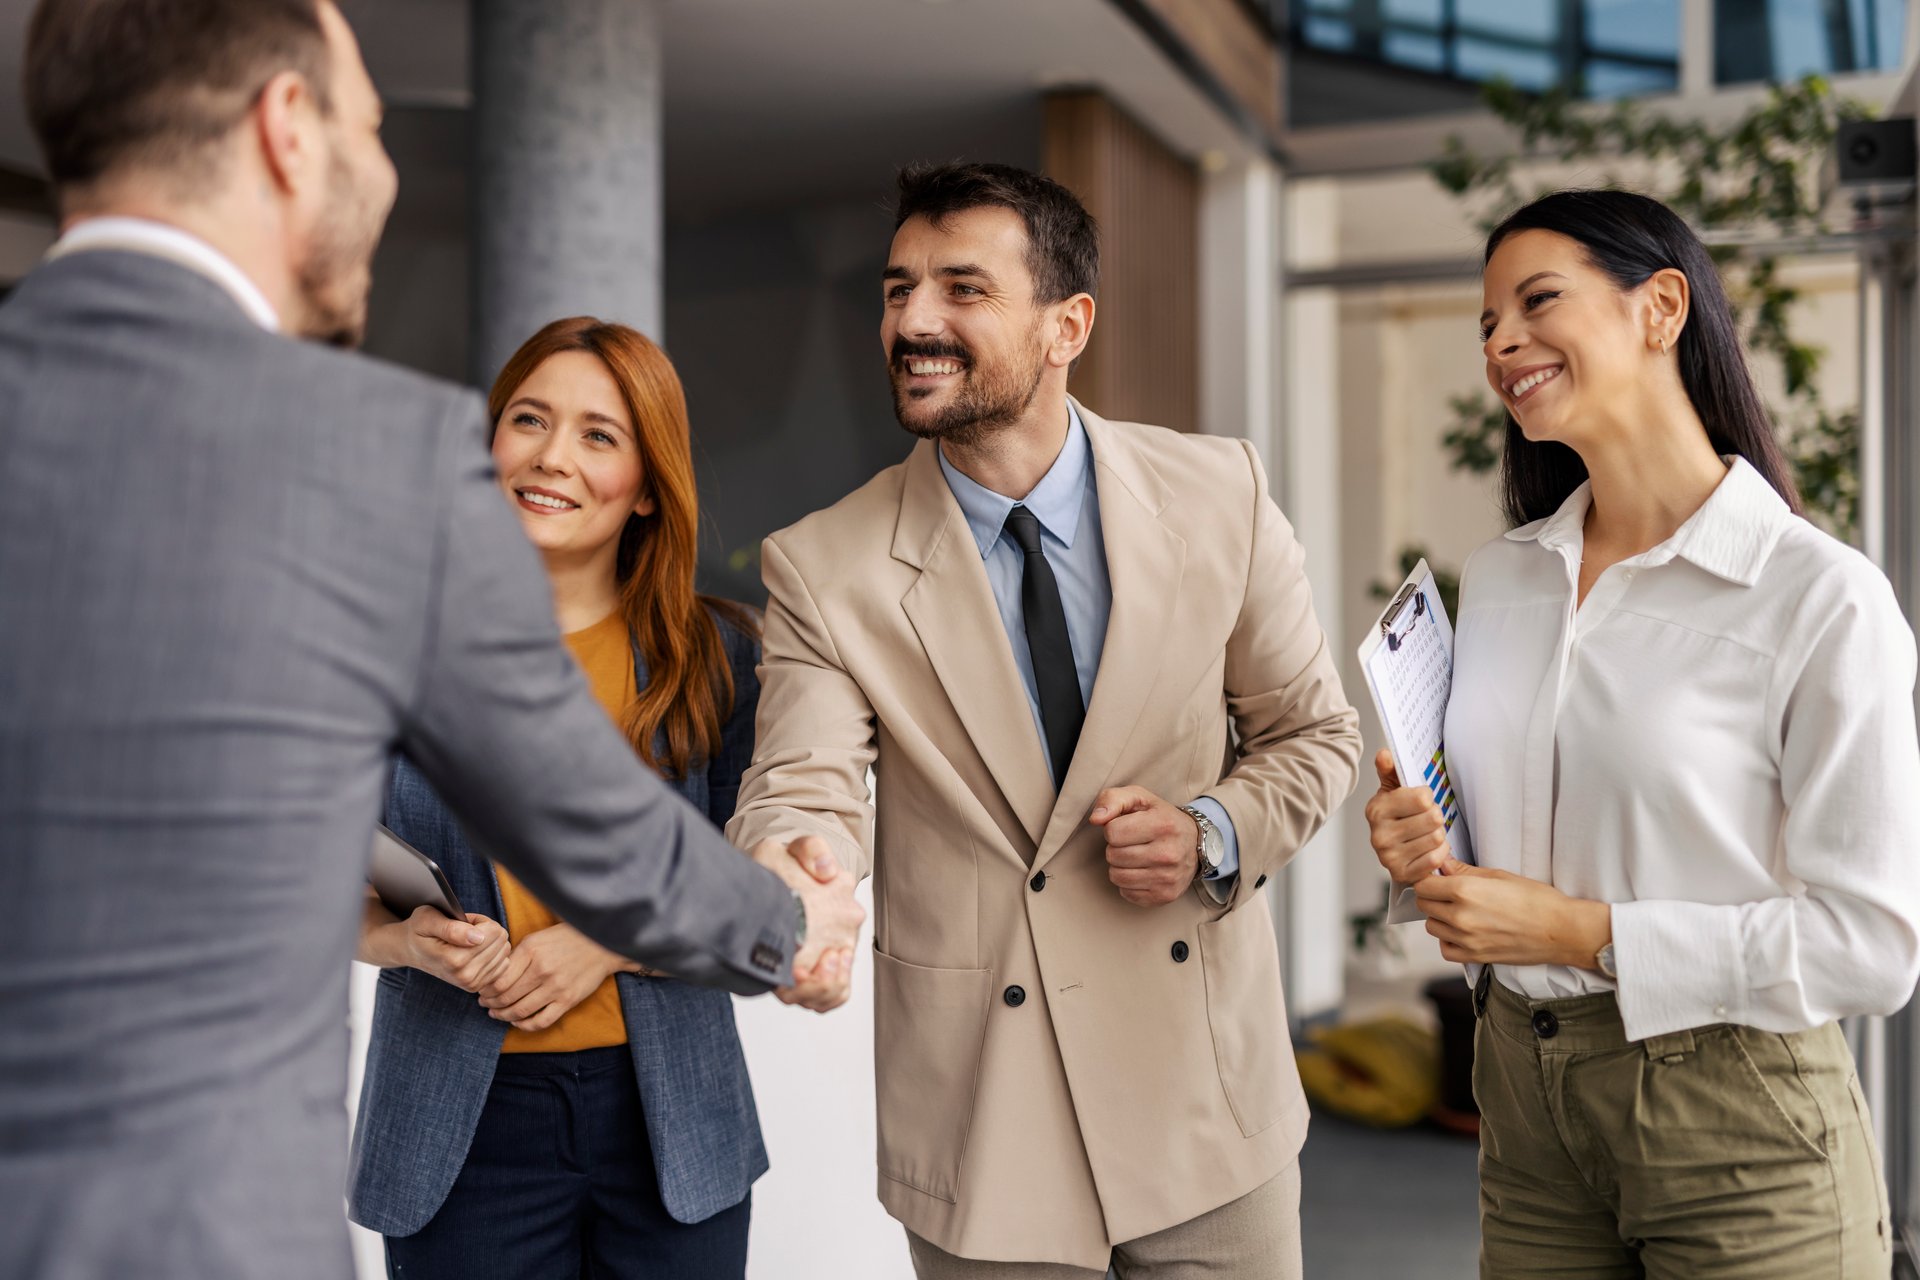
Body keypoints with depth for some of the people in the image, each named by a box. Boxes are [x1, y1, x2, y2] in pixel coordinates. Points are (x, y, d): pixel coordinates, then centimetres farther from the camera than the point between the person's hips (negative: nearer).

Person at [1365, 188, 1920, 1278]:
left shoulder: (1822, 597, -14)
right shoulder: (1498, 581, 5)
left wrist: (1585, 932, -18)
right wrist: (1424, 850, -6)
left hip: (1738, 1126, -5)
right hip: (1526, 1097, 6)